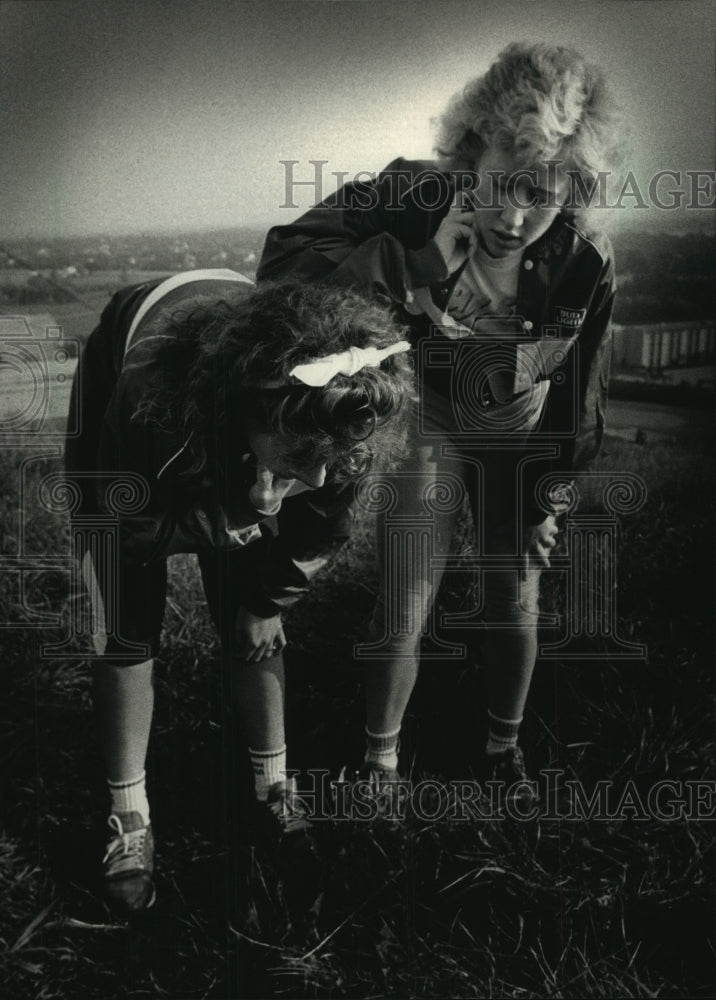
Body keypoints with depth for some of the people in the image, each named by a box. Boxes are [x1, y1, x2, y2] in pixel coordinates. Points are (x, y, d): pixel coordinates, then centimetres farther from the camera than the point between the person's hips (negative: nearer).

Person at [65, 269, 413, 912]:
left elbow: (322, 523, -15)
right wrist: (238, 515, -44)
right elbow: (134, 524, -29)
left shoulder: (337, 415, -34)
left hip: (235, 447, 3)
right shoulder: (149, 407, -47)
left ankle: (273, 783, 23)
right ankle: (129, 820, 10)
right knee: (127, 634, -6)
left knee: (250, 625, 1)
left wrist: (272, 600, -5)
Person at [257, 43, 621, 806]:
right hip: (424, 420, -1)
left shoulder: (585, 261, -24)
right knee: (403, 613, -4)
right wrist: (417, 270, -44)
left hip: (521, 434, 1)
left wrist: (550, 498, 0)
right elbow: (280, 260, -34)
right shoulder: (411, 200, -29)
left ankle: (504, 748, 35)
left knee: (515, 605, 7)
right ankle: (379, 762, 22)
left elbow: (578, 397, -9)